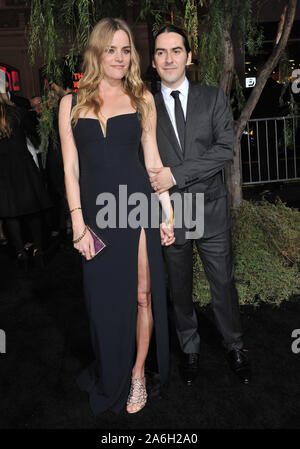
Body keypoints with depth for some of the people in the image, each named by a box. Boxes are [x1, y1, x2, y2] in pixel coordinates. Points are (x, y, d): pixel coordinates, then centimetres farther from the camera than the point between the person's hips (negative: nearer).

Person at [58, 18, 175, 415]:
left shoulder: (142, 98, 8)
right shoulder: (72, 102, 6)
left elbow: (153, 159, 7)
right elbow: (71, 167, 3)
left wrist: (168, 212, 3)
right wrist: (78, 223, -5)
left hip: (138, 207, 0)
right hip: (96, 211, 1)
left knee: (142, 295, 4)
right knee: (105, 299, 9)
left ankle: (138, 374, 27)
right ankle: (110, 379, 32)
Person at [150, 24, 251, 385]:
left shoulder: (213, 98, 2)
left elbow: (226, 149, -9)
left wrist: (176, 174, -17)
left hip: (211, 210, 0)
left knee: (223, 283, 11)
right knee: (179, 287, 15)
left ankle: (234, 347, 34)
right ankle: (189, 349, 36)